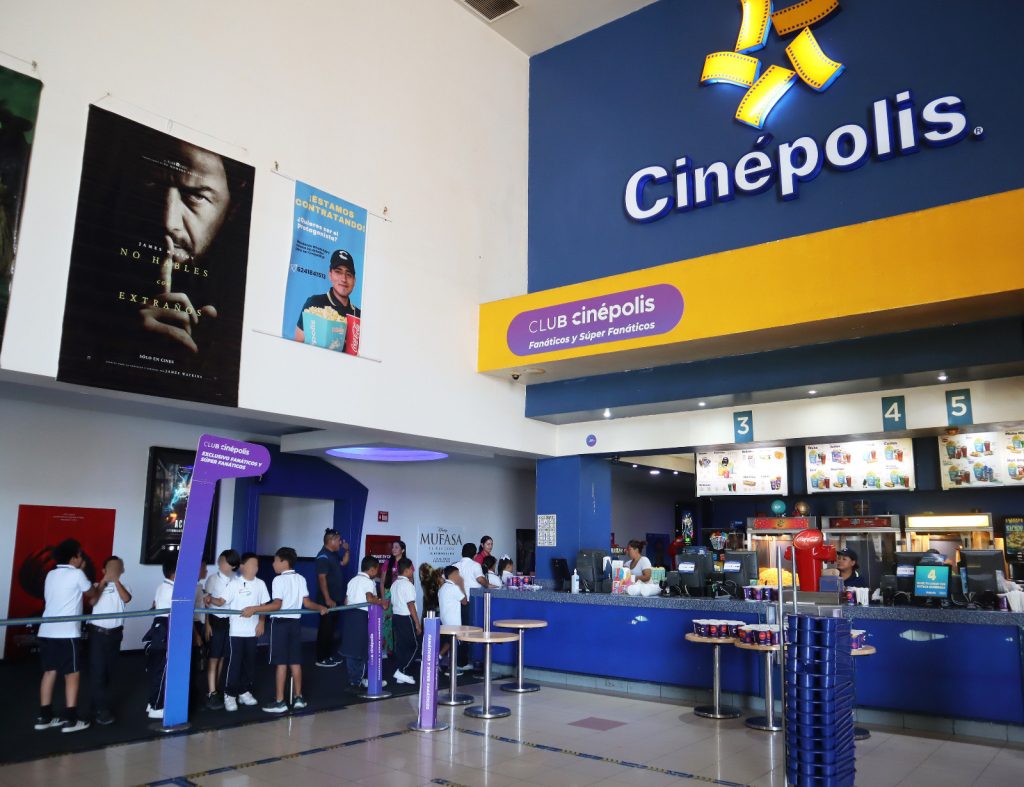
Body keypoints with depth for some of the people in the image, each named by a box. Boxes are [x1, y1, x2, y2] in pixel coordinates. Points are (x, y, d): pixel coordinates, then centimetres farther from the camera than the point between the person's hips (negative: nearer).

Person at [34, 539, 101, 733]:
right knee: (72, 675, 1)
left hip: (46, 632, 7)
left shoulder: (51, 574, 12)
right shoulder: (77, 574, -7)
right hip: (66, 634, -7)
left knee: (49, 672, 13)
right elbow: (92, 595, 8)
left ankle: (44, 717, 17)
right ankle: (70, 720, 2)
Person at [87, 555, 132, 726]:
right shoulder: (97, 585, 3)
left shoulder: (123, 585, 4)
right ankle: (102, 709, -1)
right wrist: (104, 581, -12)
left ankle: (98, 703, 25)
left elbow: (126, 598, -14)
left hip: (115, 633, 2)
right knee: (98, 671, -5)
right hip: (97, 632, -2)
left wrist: (116, 580, -16)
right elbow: (92, 600, -14)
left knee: (108, 670, 10)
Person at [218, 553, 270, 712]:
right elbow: (222, 601, -13)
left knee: (250, 662, 11)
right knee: (234, 662, -1)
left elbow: (263, 605, 9)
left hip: (252, 630, 4)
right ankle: (230, 695, 8)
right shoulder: (234, 584, -7)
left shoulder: (260, 584, 3)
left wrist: (261, 623, 3)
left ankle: (245, 692, 24)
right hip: (236, 630, -4)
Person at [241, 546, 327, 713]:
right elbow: (307, 603, 3)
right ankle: (298, 698, 17)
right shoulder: (301, 579, 8)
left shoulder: (279, 579, -10)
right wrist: (321, 607, 19)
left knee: (281, 662, -3)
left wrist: (254, 609, -24)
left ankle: (279, 701, 1)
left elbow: (277, 605, -19)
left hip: (281, 623, -6)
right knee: (295, 661, 12)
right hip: (295, 623, 6)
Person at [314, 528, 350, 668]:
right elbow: (322, 579, -22)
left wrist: (346, 550, 11)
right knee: (325, 629, -3)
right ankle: (321, 659, 4)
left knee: (331, 629, 14)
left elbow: (343, 563, 29)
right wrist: (327, 599, -23)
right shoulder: (323, 556, -17)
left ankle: (329, 656, 22)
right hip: (327, 600, -9)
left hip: (336, 599, 9)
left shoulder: (334, 554, 11)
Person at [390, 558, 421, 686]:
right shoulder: (408, 585, -14)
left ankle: (401, 675, 13)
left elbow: (392, 603, 14)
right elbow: (411, 605, -17)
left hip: (396, 616, 8)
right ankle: (402, 671, -6)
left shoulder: (394, 584, 12)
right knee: (412, 645, -1)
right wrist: (417, 623, -13)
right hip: (406, 618, -8)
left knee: (400, 645, 10)